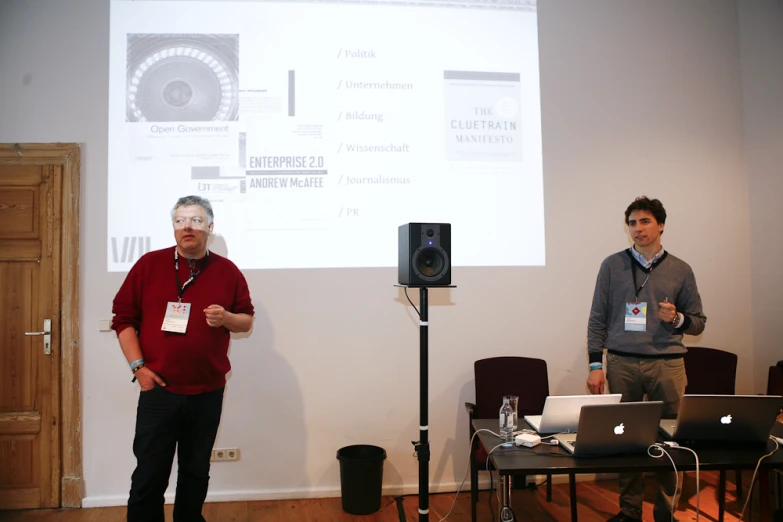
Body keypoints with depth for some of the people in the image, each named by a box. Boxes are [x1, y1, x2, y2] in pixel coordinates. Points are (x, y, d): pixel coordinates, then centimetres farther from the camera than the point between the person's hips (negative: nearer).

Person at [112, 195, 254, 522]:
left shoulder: (227, 271, 3)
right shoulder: (149, 264, -1)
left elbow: (247, 321, 8)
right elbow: (123, 317, 0)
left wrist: (226, 318, -14)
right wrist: (137, 366, -7)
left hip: (208, 393, 2)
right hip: (158, 389, -1)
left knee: (196, 471, 16)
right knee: (149, 474, 6)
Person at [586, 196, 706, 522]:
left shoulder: (680, 270, 8)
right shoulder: (612, 265, 5)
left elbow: (698, 322, 13)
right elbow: (597, 319, 5)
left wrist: (677, 319, -10)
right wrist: (595, 365, -1)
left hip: (667, 364, 1)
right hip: (622, 363, 0)